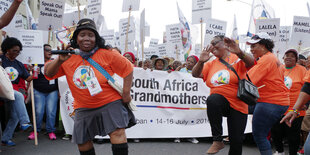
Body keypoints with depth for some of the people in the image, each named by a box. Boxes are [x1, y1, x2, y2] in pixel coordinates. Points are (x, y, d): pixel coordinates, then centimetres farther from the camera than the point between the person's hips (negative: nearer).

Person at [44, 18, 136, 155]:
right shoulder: (69, 57, 0)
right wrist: (60, 60, -22)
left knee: (118, 133, -18)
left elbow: (127, 69, -3)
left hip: (110, 103, -3)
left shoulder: (107, 54, -9)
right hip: (83, 108, 4)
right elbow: (48, 73, -3)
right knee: (83, 142, 13)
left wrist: (126, 93, -8)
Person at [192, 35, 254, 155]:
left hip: (238, 105, -2)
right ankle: (217, 140, -26)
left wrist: (239, 53, -41)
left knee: (236, 140, -1)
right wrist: (201, 62, -19)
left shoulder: (237, 58, -3)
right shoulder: (211, 64, 10)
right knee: (212, 99, -35)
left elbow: (251, 63, -21)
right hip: (219, 103, 2)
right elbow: (195, 74, 1)